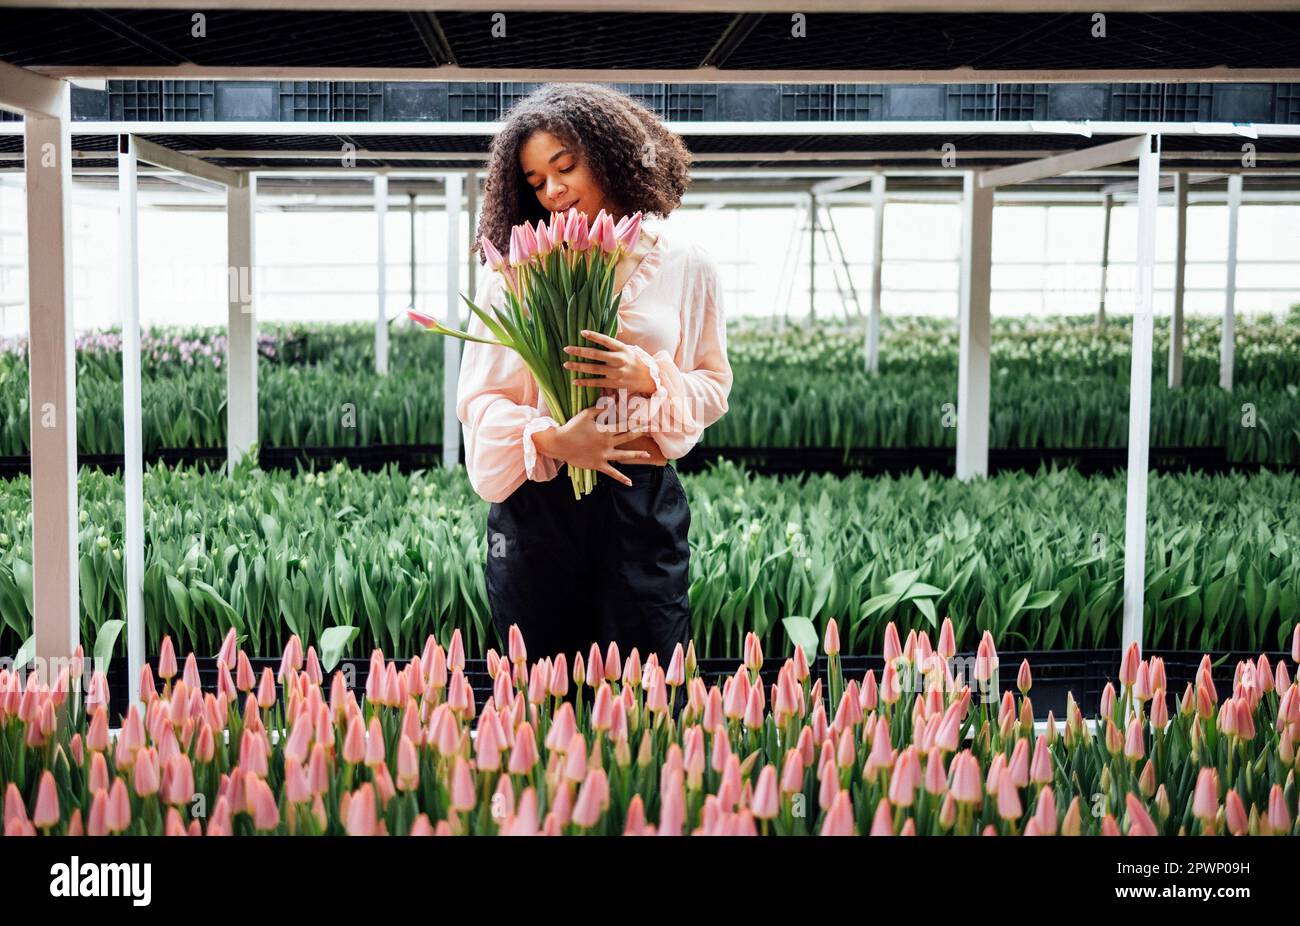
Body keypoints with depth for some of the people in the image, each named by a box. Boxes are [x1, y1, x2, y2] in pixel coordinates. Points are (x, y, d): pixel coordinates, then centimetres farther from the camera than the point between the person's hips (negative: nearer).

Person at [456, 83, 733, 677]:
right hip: (536, 503, 0)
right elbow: (479, 399, 1)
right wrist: (552, 440, -17)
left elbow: (714, 386, 9)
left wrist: (651, 377, -12)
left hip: (642, 504, 0)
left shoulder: (685, 266, 5)